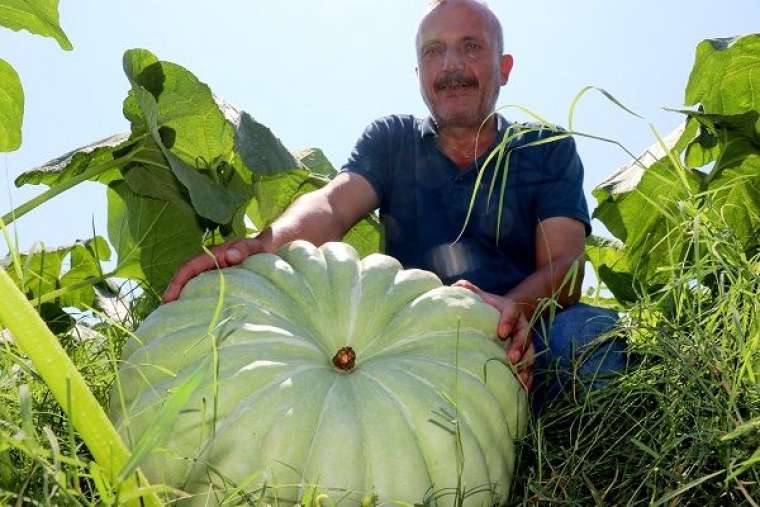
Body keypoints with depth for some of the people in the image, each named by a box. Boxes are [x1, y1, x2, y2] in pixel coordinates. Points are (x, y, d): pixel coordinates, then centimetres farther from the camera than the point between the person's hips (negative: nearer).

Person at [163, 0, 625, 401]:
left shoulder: (550, 151, 11)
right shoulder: (391, 141, 13)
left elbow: (563, 265, -5)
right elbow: (332, 205, -8)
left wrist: (515, 308, -30)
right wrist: (265, 244, -33)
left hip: (520, 341, 0)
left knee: (589, 328, -32)